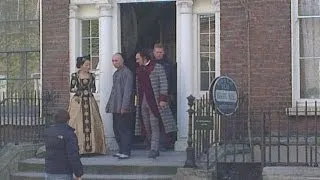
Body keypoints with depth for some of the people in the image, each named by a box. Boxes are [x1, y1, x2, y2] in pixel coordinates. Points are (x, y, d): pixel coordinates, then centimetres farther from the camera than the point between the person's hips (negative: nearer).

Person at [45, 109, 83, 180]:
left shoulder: (48, 132, 5)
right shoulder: (69, 134, -15)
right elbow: (73, 155, -21)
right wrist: (78, 174, -14)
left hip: (49, 171, 6)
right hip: (64, 174, -6)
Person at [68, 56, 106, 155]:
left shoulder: (92, 75, 10)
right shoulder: (75, 75, 1)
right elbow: (71, 89, 2)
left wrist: (91, 90, -4)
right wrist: (78, 89, -15)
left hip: (90, 102, 3)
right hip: (78, 102, -3)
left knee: (92, 123, -2)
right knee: (78, 124, -6)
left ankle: (92, 147, 3)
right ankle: (78, 148, -3)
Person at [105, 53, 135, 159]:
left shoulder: (127, 73, -10)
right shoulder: (116, 73, 19)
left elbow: (128, 91, -15)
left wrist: (124, 106, -20)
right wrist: (109, 105, 19)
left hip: (123, 107, -9)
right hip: (116, 107, 9)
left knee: (124, 130, -7)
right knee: (116, 129, 12)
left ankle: (126, 152, -4)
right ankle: (121, 150, 19)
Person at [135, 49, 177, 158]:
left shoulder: (157, 68, -2)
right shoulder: (139, 70, 17)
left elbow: (164, 84, -7)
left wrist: (163, 99, -15)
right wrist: (137, 101, 15)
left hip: (154, 102, -6)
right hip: (142, 102, 6)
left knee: (154, 126, -8)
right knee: (147, 128, 5)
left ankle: (154, 150, -10)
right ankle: (155, 150, 12)